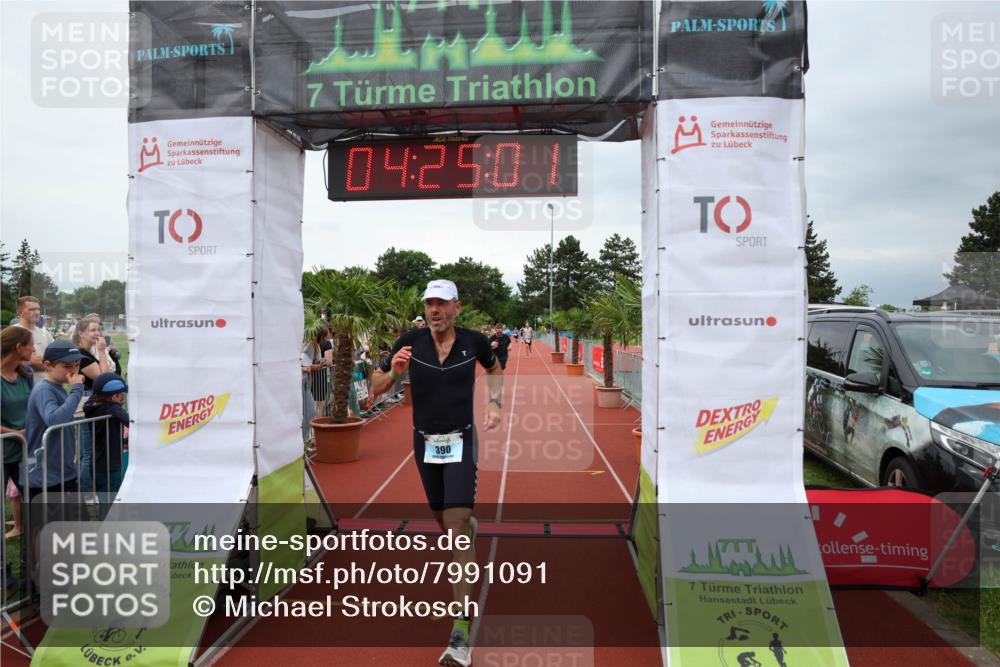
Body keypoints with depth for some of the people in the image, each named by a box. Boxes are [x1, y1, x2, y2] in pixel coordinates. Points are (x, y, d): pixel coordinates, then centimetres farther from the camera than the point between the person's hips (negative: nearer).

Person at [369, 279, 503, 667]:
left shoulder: (474, 341, -8)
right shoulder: (411, 341, -8)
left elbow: (494, 369, 15)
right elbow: (375, 388, -1)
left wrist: (495, 403, 1)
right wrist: (393, 372, -22)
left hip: (461, 442, -2)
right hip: (425, 442, 3)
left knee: (457, 529, -12)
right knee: (444, 523, 17)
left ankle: (461, 635, -8)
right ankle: (469, 526, 57)